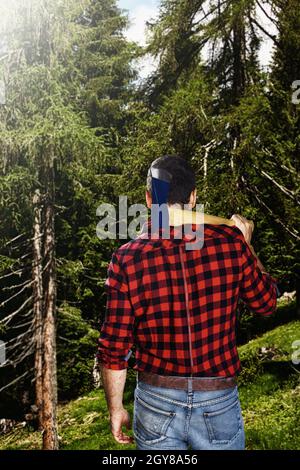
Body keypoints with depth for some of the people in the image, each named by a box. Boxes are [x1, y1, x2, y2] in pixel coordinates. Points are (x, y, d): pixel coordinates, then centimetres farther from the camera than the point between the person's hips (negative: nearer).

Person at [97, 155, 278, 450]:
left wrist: (115, 409, 5)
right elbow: (266, 303, 5)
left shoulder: (127, 259, -14)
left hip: (156, 404, 0)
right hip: (220, 403, 1)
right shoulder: (229, 242, -12)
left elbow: (113, 350, -10)